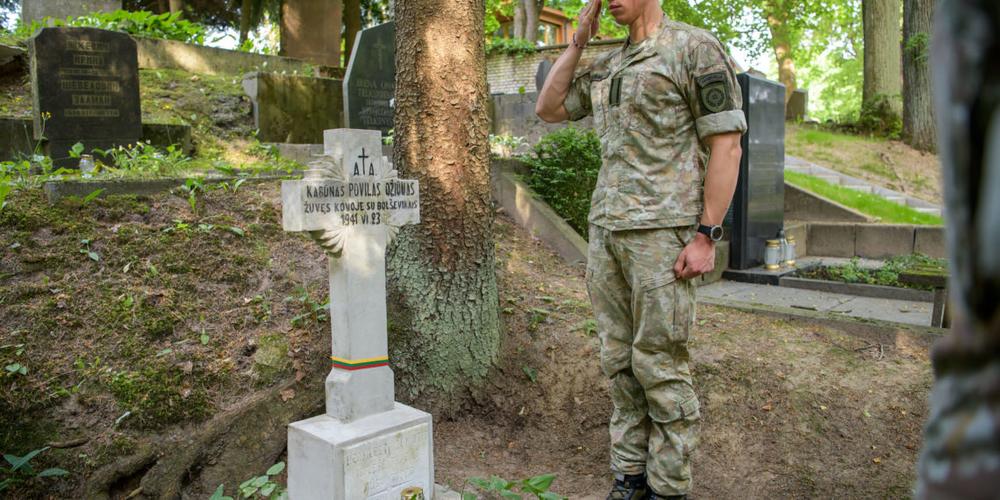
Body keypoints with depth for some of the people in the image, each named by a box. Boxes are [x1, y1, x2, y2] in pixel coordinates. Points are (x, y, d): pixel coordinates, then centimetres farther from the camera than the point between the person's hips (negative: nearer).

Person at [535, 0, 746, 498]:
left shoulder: (695, 47, -3)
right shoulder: (605, 67, 18)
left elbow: (726, 144, -8)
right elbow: (547, 109, 21)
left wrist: (707, 235, -15)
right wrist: (578, 40, 13)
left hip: (662, 229, -7)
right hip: (606, 228, 7)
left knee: (658, 362, -2)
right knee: (619, 359, 10)